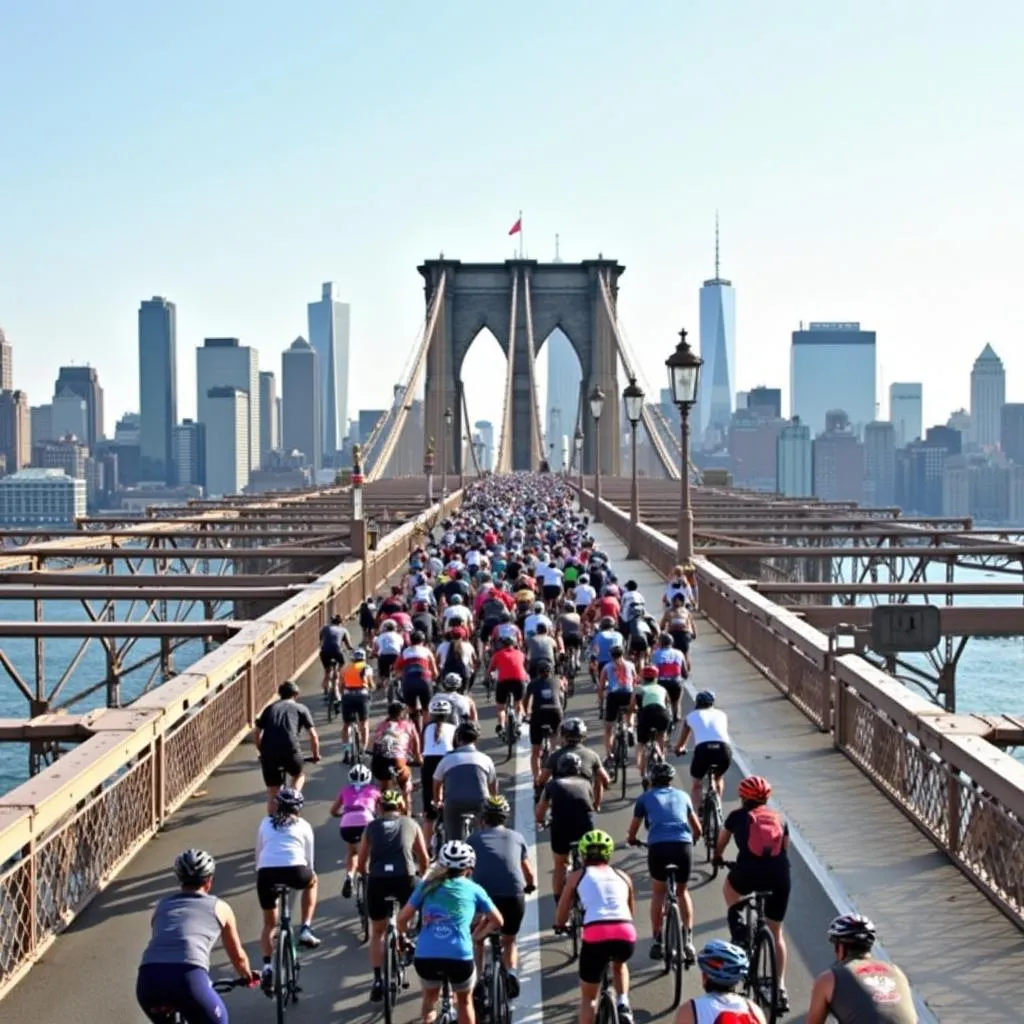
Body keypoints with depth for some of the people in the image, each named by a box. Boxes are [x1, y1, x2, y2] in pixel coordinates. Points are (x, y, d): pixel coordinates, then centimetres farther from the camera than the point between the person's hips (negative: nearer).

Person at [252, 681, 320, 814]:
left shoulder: (269, 708, 24)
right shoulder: (300, 708, 18)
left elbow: (256, 734, 21)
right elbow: (313, 735, 13)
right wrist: (316, 755, 26)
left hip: (268, 752, 2)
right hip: (290, 749, -2)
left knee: (272, 792, 13)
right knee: (299, 776, 27)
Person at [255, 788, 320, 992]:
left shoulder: (266, 823, 26)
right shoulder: (304, 825, 22)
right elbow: (308, 859, 25)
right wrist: (309, 874, 41)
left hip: (266, 874, 2)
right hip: (294, 872, -1)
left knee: (269, 924, 22)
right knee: (312, 881, 36)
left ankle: (267, 966, 2)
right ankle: (306, 929, 24)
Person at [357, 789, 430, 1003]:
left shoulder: (371, 827, 18)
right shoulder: (411, 824, 17)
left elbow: (361, 865, 18)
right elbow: (424, 860, 20)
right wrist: (420, 874, 41)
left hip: (377, 881, 1)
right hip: (405, 879, -1)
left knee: (377, 932, 18)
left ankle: (378, 981, 10)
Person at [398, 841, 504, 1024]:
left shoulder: (427, 885, 15)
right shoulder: (473, 889, 12)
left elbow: (402, 919, 13)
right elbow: (497, 921, 22)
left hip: (425, 958, 1)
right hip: (460, 959, -1)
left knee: (430, 995, 32)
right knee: (465, 1001, 27)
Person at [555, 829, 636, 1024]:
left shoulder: (577, 876, 18)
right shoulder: (622, 876, 25)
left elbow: (560, 918, 22)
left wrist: (560, 926, 44)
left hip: (595, 937, -2)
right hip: (626, 936, 2)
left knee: (588, 997, 18)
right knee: (619, 963, 38)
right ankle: (623, 1004, 16)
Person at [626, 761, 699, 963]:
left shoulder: (645, 798, 20)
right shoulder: (682, 795, 25)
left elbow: (633, 830, 30)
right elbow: (698, 830, 32)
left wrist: (631, 840, 53)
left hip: (658, 847, -1)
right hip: (684, 846, 2)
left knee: (658, 892, 21)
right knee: (683, 891, 24)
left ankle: (657, 942, 18)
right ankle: (688, 938, 14)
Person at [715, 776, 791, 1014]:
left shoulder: (738, 816, 19)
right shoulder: (779, 819, 23)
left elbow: (721, 843, 34)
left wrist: (717, 857, 56)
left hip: (749, 872, -2)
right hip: (780, 876, 2)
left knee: (729, 886, 34)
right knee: (776, 932, 19)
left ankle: (739, 936, 17)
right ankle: (781, 988, 14)